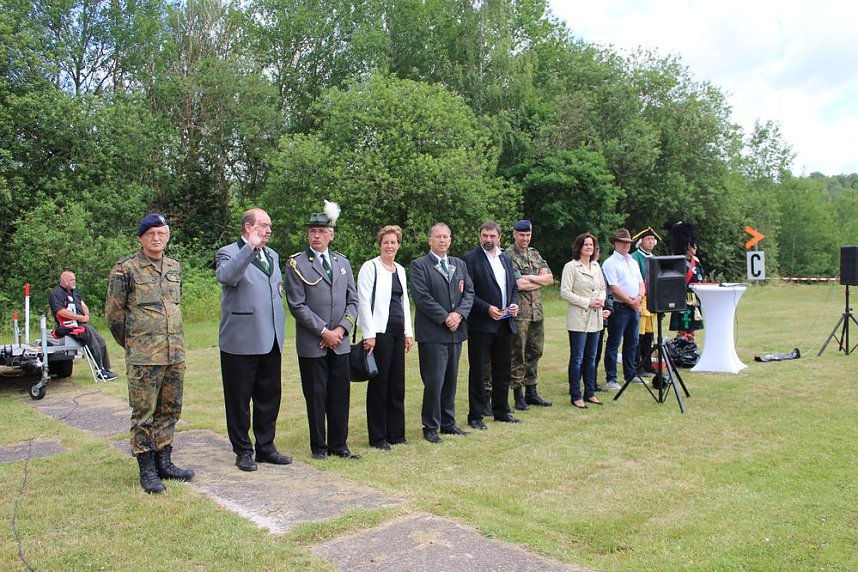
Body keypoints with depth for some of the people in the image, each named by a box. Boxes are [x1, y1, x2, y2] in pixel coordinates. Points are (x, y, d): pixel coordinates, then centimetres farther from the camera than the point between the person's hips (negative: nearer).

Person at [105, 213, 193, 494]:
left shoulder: (175, 268, 11)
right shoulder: (126, 269, -6)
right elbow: (113, 312, -2)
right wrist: (132, 344, 6)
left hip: (176, 354, 6)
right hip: (143, 358, -5)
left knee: (169, 411, 12)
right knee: (144, 415, 2)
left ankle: (164, 463, 24)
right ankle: (147, 471, 12)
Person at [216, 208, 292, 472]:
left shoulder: (272, 255, 17)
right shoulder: (229, 253, -6)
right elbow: (226, 276, -29)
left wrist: (279, 328, 14)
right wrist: (251, 247, -31)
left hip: (270, 341, 7)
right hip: (241, 341, -7)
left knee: (269, 397, 13)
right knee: (239, 399, 5)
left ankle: (265, 447, 25)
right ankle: (243, 451, 18)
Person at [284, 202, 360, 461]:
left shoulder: (343, 262, 11)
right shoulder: (296, 263, -3)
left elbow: (352, 301, 10)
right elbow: (297, 305, -10)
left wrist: (342, 329, -5)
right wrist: (324, 331, -13)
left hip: (340, 342, 4)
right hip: (311, 344, -4)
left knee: (340, 395, 8)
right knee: (316, 396, 5)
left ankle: (339, 445, 21)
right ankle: (318, 446, 19)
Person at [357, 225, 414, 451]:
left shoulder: (400, 270, 15)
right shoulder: (370, 267, -5)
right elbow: (363, 302, -9)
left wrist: (408, 332, 13)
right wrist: (369, 334, -14)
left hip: (398, 332, 7)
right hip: (380, 332, -6)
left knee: (397, 385, 10)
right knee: (379, 385, 0)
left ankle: (396, 433, 21)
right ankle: (378, 437, 10)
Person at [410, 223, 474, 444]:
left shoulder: (460, 264, 15)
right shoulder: (419, 265, -3)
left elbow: (469, 292, 10)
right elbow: (421, 297, -12)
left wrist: (459, 314, -8)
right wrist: (445, 317, -14)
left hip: (455, 332, 6)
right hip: (432, 334, -6)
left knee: (451, 380, 13)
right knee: (434, 382, -4)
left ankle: (448, 423, 24)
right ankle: (430, 427, 8)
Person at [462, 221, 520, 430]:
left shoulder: (506, 259, 14)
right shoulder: (470, 259, -7)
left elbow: (514, 287, 20)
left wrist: (514, 304, 1)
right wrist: (487, 308, -19)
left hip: (505, 324, 7)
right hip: (480, 325, -6)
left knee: (503, 370, 14)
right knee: (477, 371, 2)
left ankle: (501, 411, 27)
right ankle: (475, 416, 10)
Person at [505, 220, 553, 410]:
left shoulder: (535, 254, 15)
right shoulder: (508, 256, -8)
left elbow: (550, 278, 7)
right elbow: (518, 284, -18)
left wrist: (531, 277, -9)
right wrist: (540, 280, -3)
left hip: (536, 311, 7)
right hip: (519, 312, -7)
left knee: (535, 352, 12)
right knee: (518, 355, -1)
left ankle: (531, 392, 23)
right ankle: (518, 395, 8)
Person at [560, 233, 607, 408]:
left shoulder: (596, 266, 13)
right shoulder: (571, 267, -7)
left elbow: (603, 288, 20)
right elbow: (565, 292, -13)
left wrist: (601, 299, -2)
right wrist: (587, 302, -16)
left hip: (595, 318, 6)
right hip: (578, 318, -6)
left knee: (591, 358, 12)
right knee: (577, 359, -2)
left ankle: (590, 393, 21)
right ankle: (576, 396, 5)